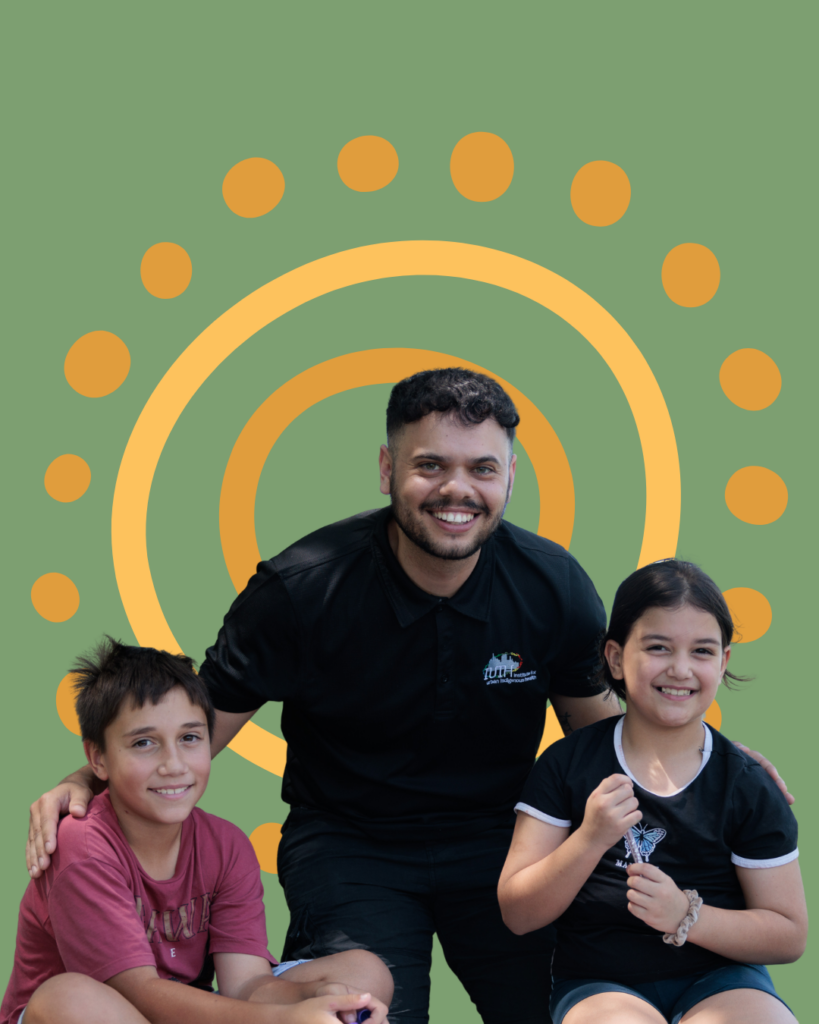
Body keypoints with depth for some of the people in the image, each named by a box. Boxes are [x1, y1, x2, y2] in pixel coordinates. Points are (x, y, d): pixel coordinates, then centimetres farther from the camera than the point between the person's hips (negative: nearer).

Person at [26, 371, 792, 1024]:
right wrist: (91, 780, -22)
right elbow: (204, 721, -6)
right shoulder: (304, 588, -15)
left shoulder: (554, 587, -7)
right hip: (348, 842, -3)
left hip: (499, 838, 3)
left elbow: (601, 727, 9)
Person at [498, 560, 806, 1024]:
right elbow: (518, 915, -1)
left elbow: (790, 935, 3)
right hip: (599, 984, -1)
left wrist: (687, 916, -13)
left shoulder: (749, 788, 2)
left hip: (719, 980, 2)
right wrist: (590, 840, -18)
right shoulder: (568, 763, 2)